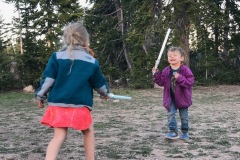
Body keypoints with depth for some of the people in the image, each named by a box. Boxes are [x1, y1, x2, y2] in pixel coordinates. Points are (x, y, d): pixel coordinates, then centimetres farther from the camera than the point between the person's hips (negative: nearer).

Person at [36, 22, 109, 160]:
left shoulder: (57, 56, 1)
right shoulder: (91, 61, 1)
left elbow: (48, 79, 0)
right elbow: (99, 83, 12)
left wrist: (40, 95, 11)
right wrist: (105, 92, 32)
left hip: (58, 104, 2)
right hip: (80, 105, -2)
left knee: (59, 136, 4)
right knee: (88, 132, 19)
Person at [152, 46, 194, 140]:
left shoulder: (185, 70, -13)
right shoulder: (166, 71, -1)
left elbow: (190, 82, -20)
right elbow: (161, 82, 2)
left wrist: (180, 78, -31)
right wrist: (156, 75, -11)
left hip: (182, 97, -2)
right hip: (170, 98, 3)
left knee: (184, 116, 10)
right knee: (171, 114, -3)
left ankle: (185, 132, 26)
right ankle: (173, 132, 3)